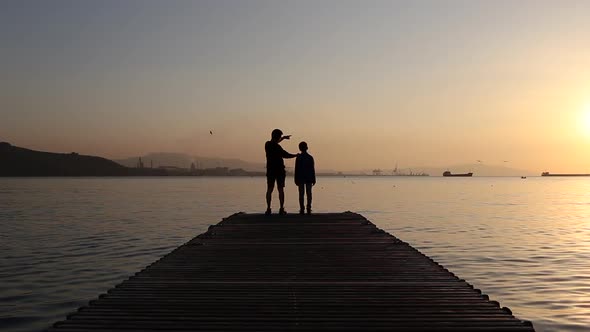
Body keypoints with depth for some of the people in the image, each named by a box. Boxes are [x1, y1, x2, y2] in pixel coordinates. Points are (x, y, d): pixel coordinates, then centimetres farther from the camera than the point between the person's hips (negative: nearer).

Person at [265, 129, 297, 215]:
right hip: (279, 170, -5)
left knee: (269, 189, 5)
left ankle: (268, 209, -1)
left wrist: (283, 138, 34)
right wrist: (296, 155, 6)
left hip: (270, 171, 5)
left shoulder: (267, 145, 4)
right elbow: (286, 155, -9)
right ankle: (282, 209, -1)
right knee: (280, 189, 0)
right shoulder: (277, 147, -17)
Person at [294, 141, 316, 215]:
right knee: (309, 193, 4)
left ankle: (302, 209, -4)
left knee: (301, 194, 0)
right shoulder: (310, 157, 1)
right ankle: (309, 209, -1)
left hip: (301, 178, -2)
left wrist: (296, 179, 1)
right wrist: (313, 179, 8)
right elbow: (313, 169, 2)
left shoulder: (298, 157, -4)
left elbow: (296, 170, -4)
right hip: (309, 178, 2)